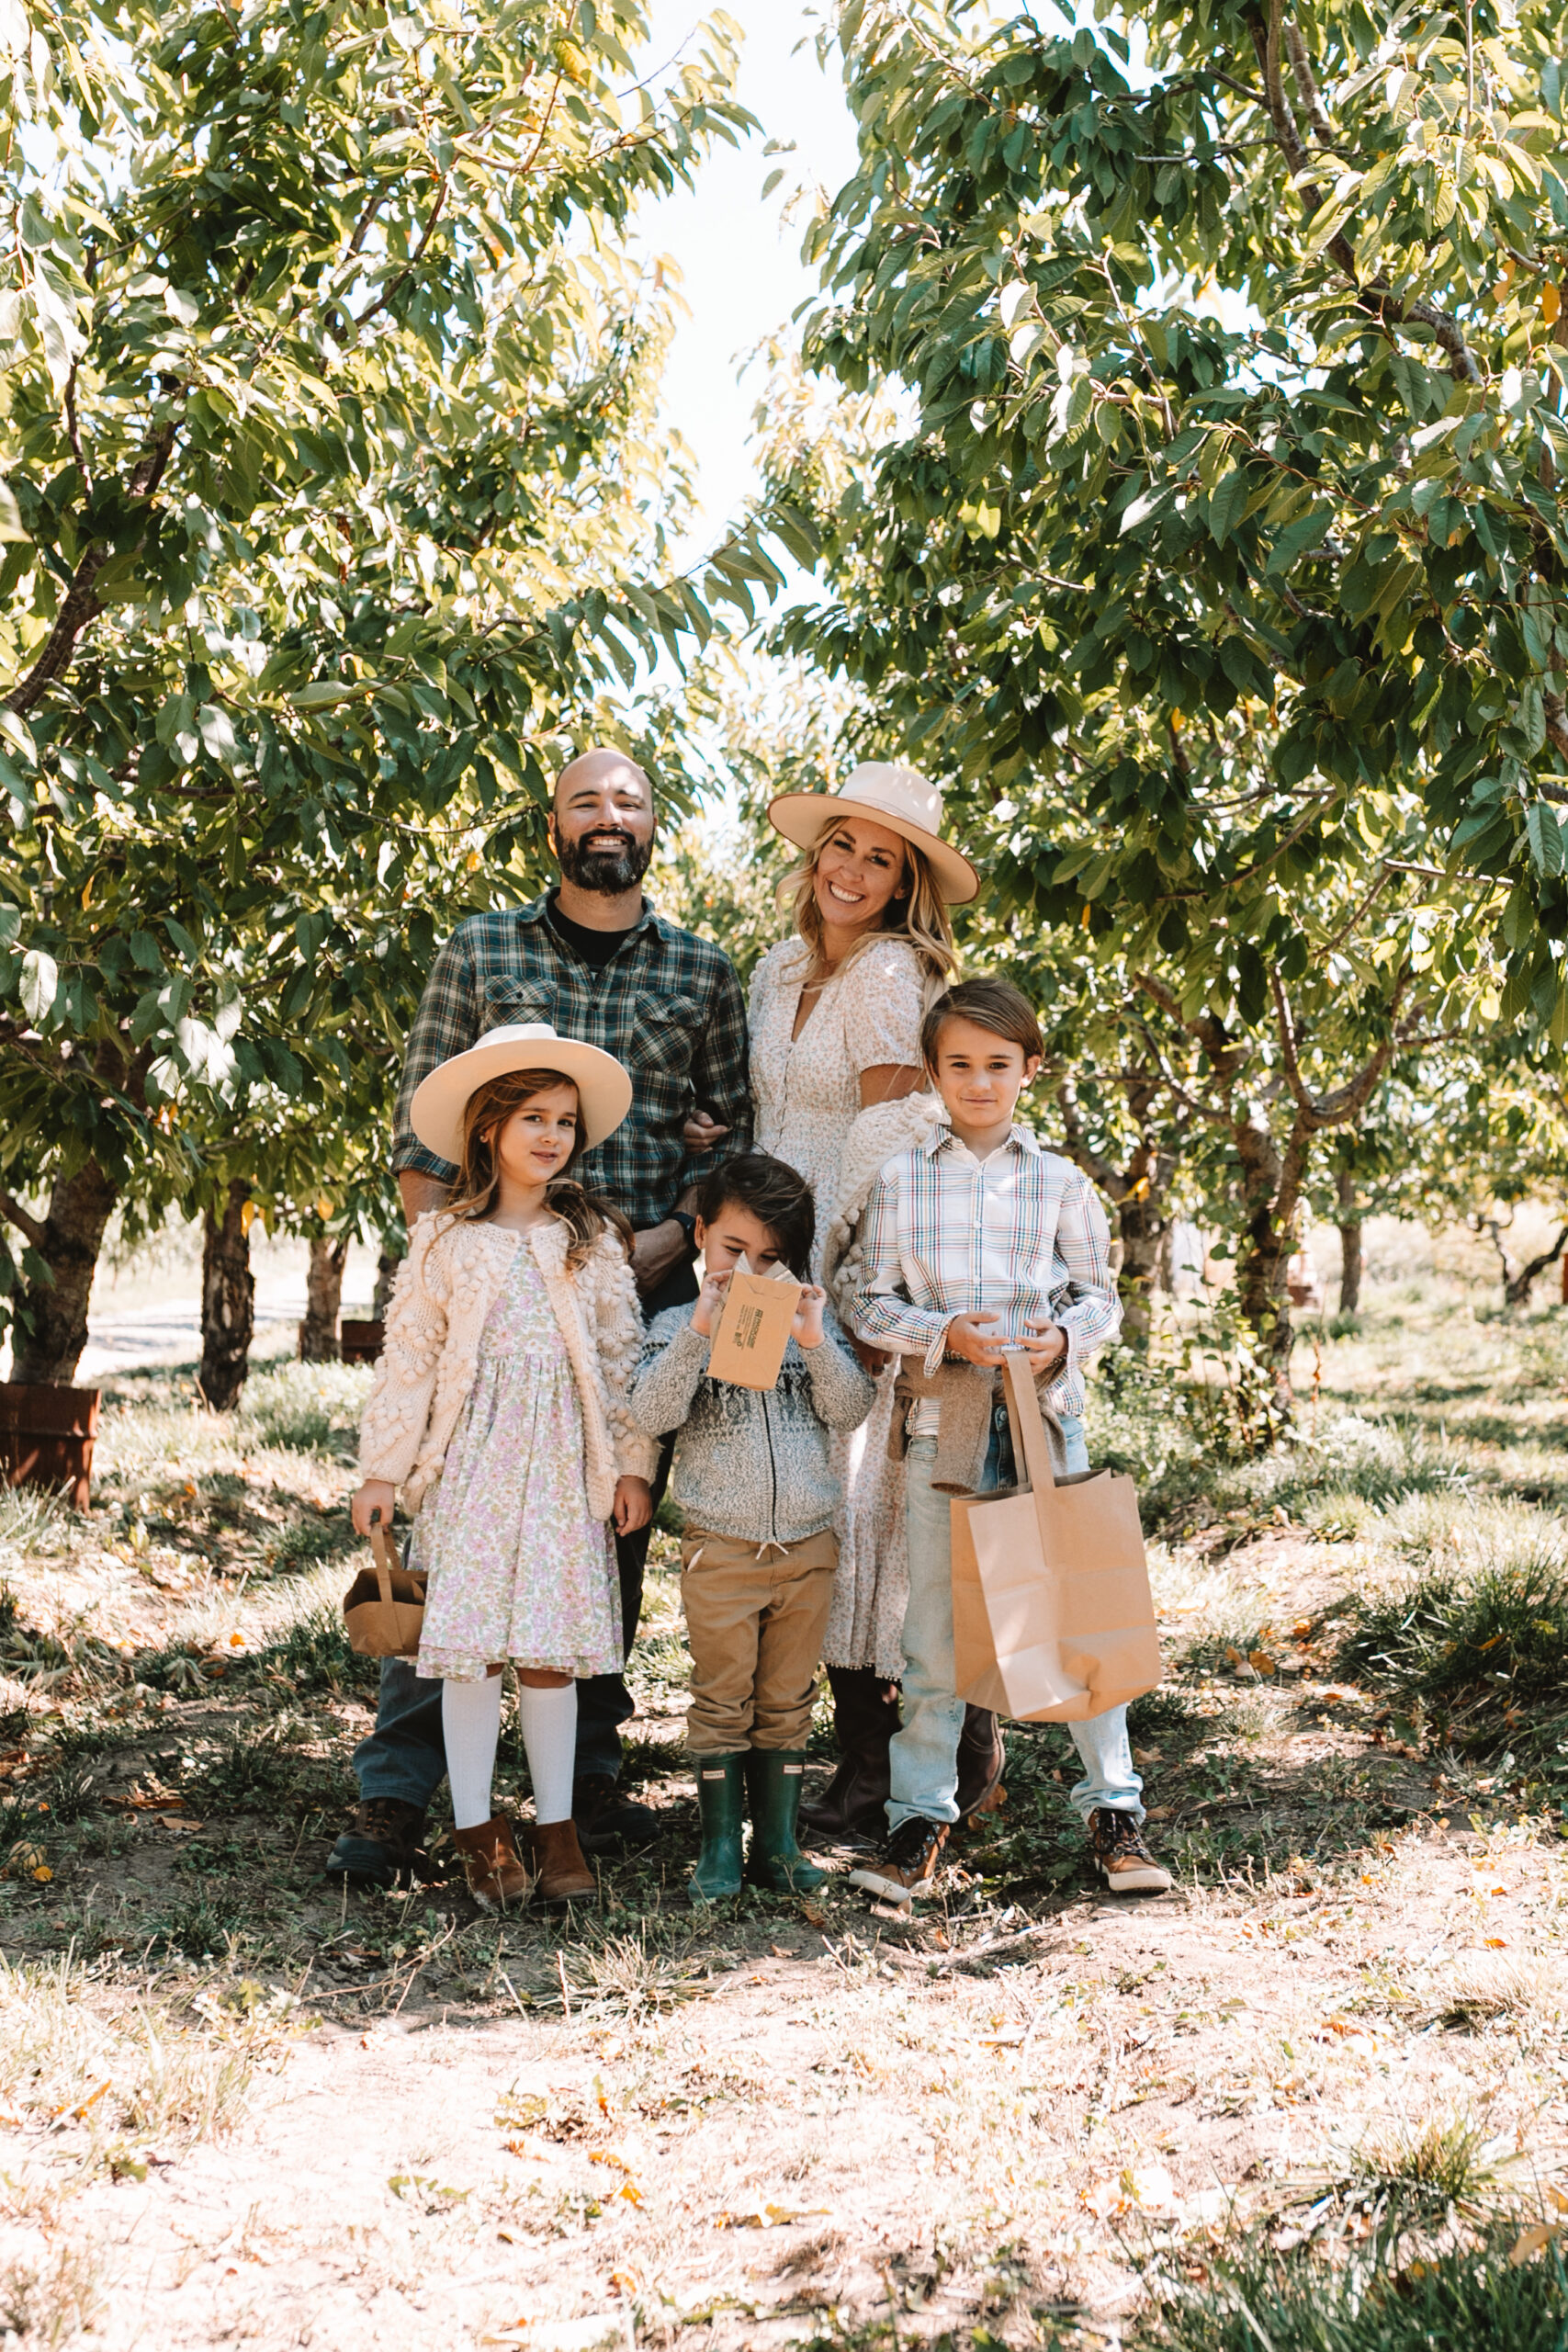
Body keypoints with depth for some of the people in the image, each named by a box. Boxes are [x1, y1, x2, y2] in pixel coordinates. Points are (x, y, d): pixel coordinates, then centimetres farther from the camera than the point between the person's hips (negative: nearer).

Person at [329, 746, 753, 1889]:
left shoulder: (703, 971, 9)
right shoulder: (482, 950, 6)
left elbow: (736, 1127, 11)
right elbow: (422, 1122, 5)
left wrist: (676, 1232, -5)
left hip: (646, 1290, 2)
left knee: (616, 1529, 7)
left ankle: (589, 1773, 19)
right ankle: (395, 1795, -1)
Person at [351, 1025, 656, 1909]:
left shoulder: (596, 1239, 8)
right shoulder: (444, 1240, 4)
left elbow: (623, 1357, 8)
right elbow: (410, 1357, 5)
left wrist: (632, 1464, 3)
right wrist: (383, 1469, 3)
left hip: (564, 1462, 1)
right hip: (471, 1459, -1)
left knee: (552, 1646, 3)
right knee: (470, 1640, -3)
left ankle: (557, 1824, 14)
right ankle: (477, 1826, 9)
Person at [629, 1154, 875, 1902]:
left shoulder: (809, 1319, 8)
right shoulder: (678, 1326, 2)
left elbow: (851, 1410, -1)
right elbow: (652, 1412, -14)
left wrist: (817, 1342, -16)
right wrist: (699, 1331, -24)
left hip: (808, 1545, 2)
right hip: (721, 1549, -2)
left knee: (787, 1701, 10)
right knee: (722, 1701, 4)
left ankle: (778, 1842, 19)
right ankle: (720, 1847, 13)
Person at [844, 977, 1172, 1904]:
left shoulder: (1061, 1183, 5)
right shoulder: (902, 1182, 3)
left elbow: (1101, 1296, 7)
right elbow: (872, 1305, 2)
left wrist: (1065, 1338, -13)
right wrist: (944, 1334, -14)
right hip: (943, 1420, 0)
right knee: (936, 1627, 6)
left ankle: (1116, 1809, 15)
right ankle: (922, 1815, 17)